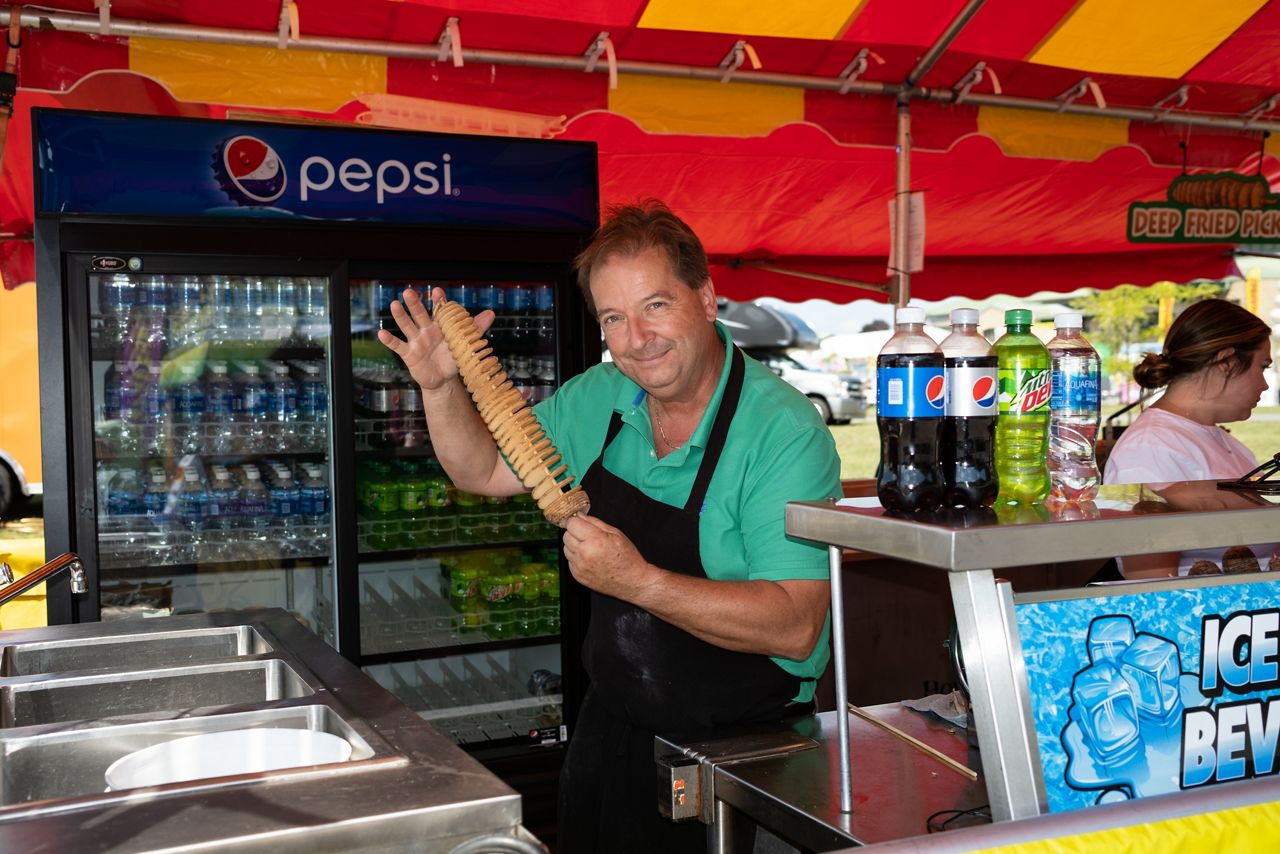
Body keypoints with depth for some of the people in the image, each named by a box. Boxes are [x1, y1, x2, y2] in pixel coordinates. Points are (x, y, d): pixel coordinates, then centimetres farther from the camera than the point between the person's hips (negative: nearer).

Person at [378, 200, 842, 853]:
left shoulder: (784, 432, -22)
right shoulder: (599, 398, -2)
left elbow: (795, 627, -29)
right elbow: (485, 470, 10)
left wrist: (637, 581, -34)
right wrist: (441, 387, -7)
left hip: (745, 746, -6)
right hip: (611, 729, 6)